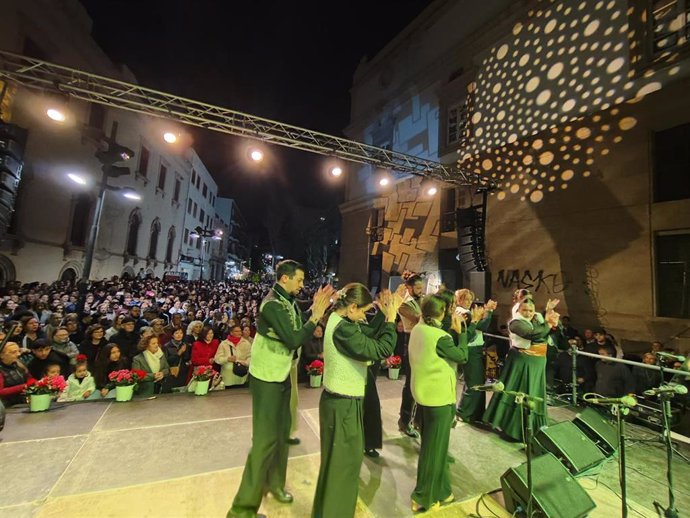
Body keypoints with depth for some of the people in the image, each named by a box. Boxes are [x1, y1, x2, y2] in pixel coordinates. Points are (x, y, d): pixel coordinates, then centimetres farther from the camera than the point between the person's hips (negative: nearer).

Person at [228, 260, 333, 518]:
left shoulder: (288, 302, 2)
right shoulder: (272, 304, -25)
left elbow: (299, 327, 3)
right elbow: (293, 340, -28)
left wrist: (314, 309, -5)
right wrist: (317, 316, -25)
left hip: (282, 376, 9)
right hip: (267, 378, -9)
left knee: (282, 431, 21)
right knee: (266, 438, 1)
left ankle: (274, 482, 42)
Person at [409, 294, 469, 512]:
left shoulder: (417, 330, -2)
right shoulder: (440, 337, -25)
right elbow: (462, 356, -13)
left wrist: (452, 331, 4)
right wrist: (460, 331, -6)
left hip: (424, 393, 8)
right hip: (438, 396, -8)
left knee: (430, 444, 22)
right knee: (434, 447, 9)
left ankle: (437, 490, 41)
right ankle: (424, 498, 24)